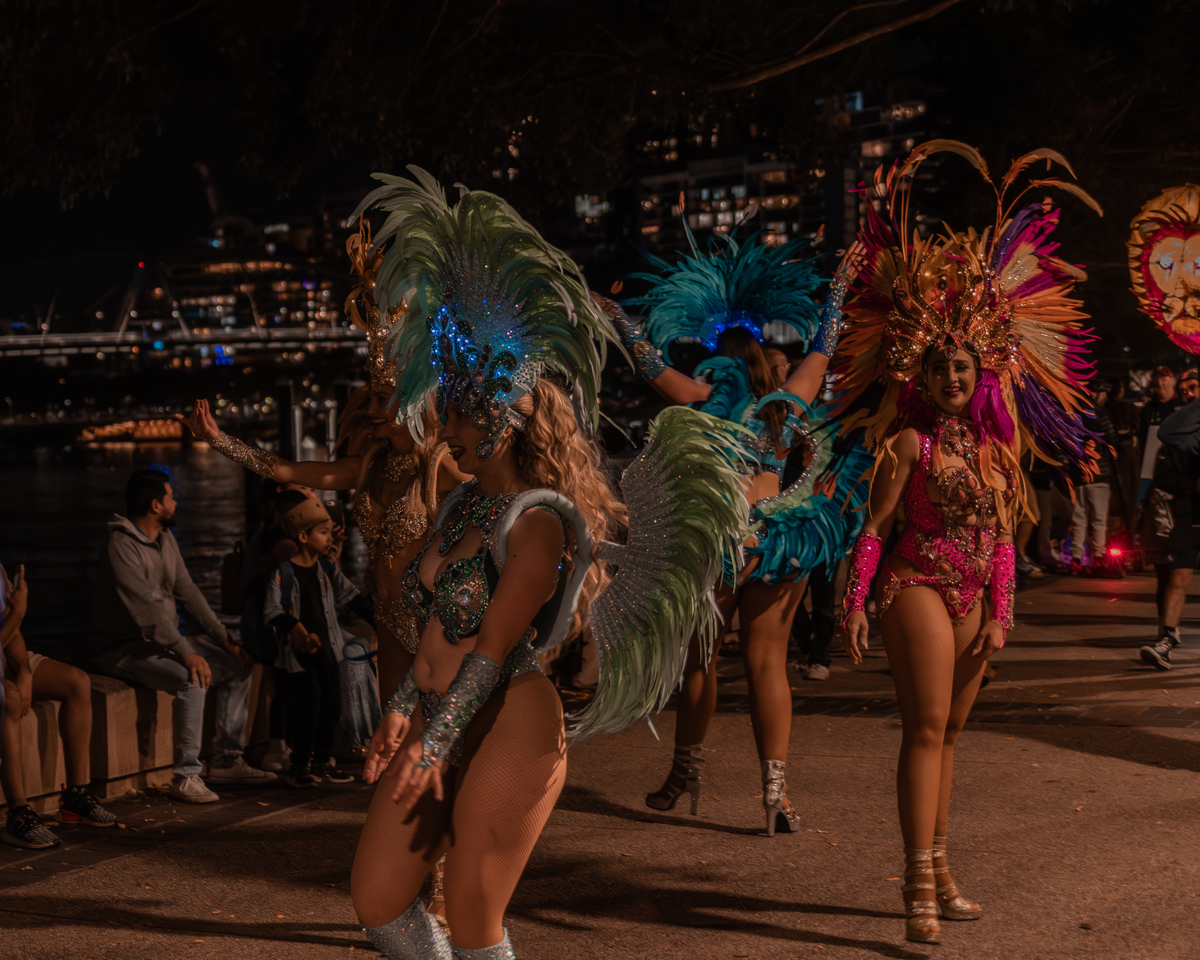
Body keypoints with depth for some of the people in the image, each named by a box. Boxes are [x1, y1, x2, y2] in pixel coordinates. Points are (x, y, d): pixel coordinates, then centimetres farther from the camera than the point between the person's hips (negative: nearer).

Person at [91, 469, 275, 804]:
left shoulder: (165, 538, 9)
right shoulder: (121, 544, -20)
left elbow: (187, 592, 10)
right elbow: (147, 606, -29)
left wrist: (224, 639, 2)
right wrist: (187, 653, -34)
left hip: (164, 640, 10)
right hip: (124, 648, -10)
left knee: (238, 666, 3)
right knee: (193, 680, -33)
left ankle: (226, 761, 7)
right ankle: (186, 776, -24)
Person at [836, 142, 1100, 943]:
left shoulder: (996, 450, 10)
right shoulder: (910, 443, -6)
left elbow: (1002, 538, 13)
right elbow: (875, 525, -8)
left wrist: (999, 611, 8)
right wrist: (856, 601, -13)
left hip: (973, 595, 6)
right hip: (919, 584, -6)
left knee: (949, 733, 11)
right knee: (926, 728, -11)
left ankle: (940, 875, 18)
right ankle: (920, 890, -11)